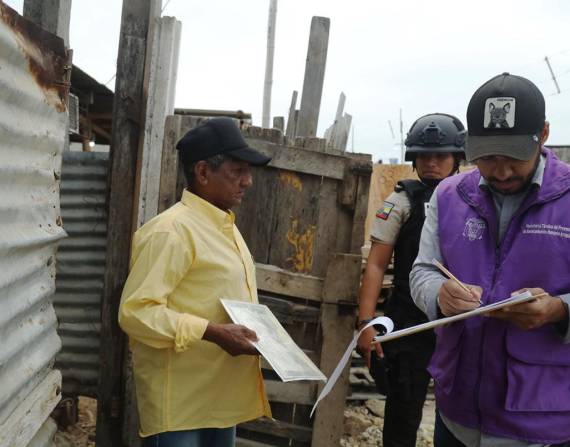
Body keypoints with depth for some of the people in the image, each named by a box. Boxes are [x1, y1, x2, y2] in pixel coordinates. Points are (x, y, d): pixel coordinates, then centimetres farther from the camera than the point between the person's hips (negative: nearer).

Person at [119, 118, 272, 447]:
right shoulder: (171, 230, -18)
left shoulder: (225, 225, 13)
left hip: (221, 395, 9)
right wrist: (213, 333, -26)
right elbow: (135, 311, -22)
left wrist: (256, 334, 8)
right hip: (181, 400, -9)